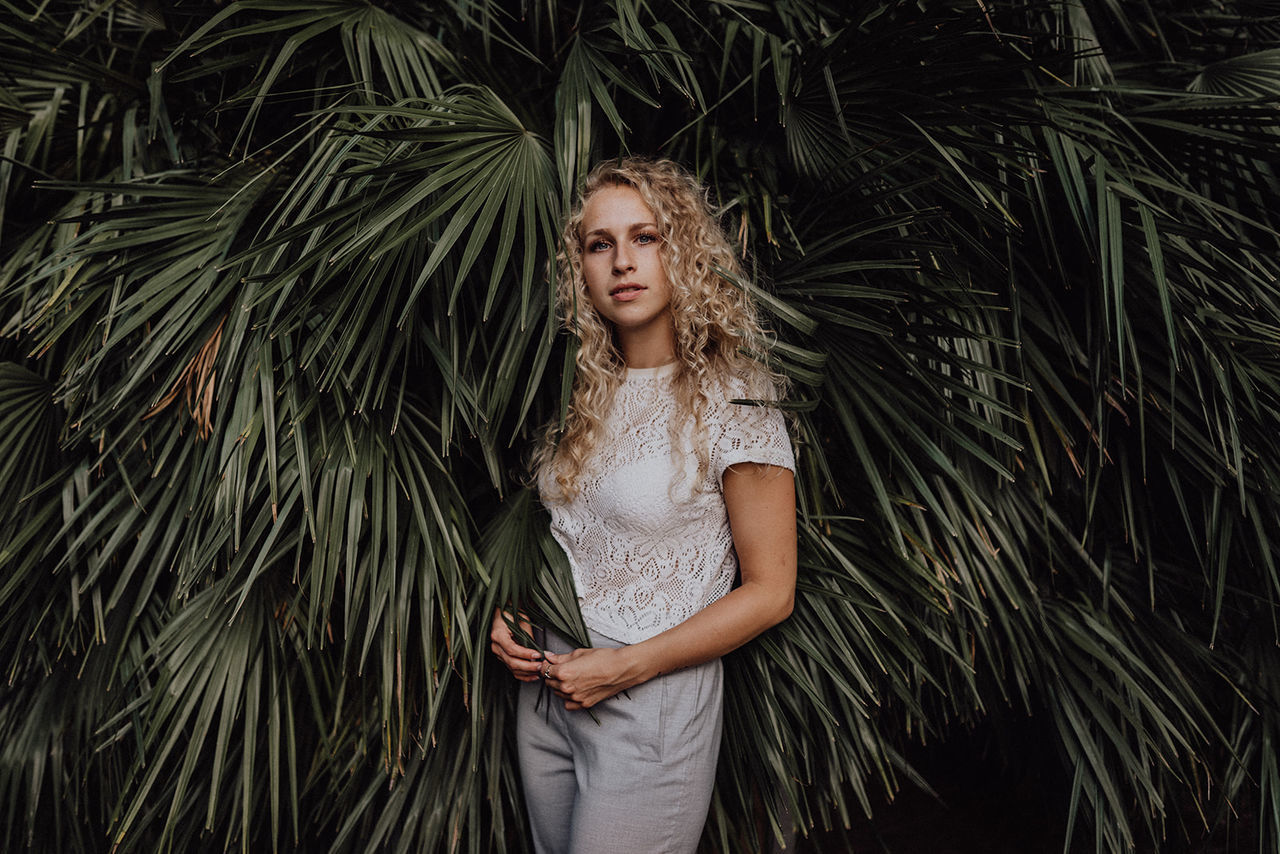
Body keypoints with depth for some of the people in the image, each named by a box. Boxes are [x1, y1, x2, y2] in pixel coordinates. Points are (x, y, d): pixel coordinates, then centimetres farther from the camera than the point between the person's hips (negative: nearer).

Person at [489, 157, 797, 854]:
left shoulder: (732, 402, -15)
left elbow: (769, 592, -13)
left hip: (655, 704, -6)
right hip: (545, 690, 6)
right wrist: (508, 610, -1)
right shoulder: (581, 391, 3)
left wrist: (628, 667, -18)